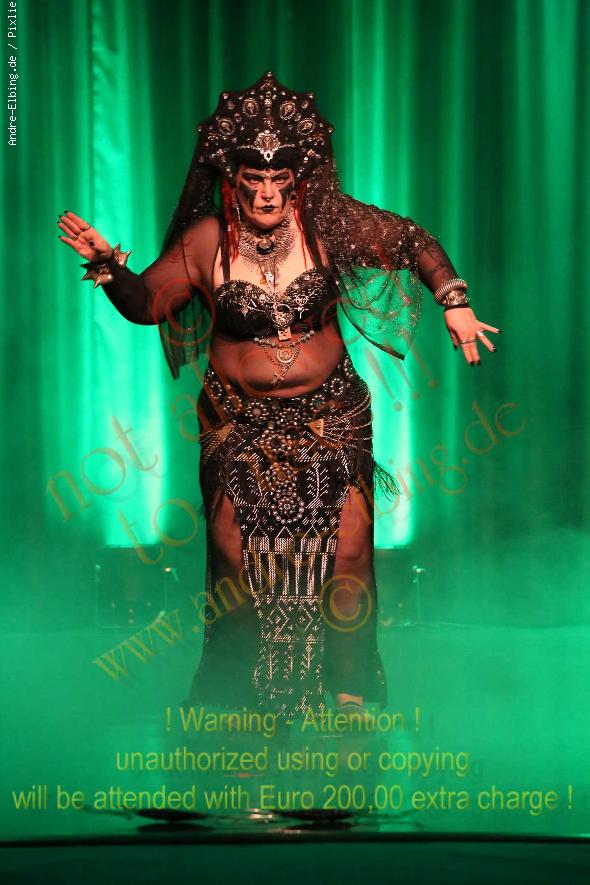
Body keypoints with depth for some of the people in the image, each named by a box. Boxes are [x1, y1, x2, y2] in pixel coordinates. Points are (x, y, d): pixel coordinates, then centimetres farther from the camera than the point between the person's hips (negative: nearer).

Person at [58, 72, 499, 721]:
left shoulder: (327, 222, -9)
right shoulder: (207, 240, -8)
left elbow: (415, 242, 2)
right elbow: (147, 301, 4)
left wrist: (454, 303, -8)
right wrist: (106, 263, -13)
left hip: (328, 411, 0)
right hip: (239, 418, 0)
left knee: (347, 544, -4)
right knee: (237, 551, -3)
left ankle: (347, 680, 18)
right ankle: (241, 686, 19)